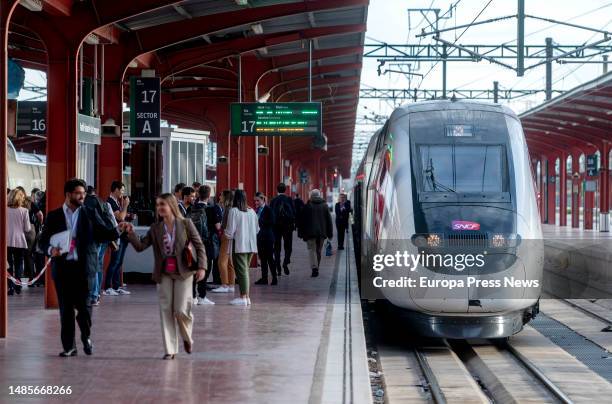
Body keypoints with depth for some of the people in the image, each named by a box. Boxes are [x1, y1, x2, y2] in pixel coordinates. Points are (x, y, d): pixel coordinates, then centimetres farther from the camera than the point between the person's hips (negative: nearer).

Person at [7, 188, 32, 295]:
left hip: (7, 241, 1)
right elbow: (27, 229, -3)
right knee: (19, 265, 11)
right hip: (20, 242, -1)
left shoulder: (5, 210, -3)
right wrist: (30, 227, 17)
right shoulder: (24, 211, -7)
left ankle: (10, 287, 1)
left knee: (8, 265, 8)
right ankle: (17, 287, 2)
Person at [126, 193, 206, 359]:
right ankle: (170, 349, 8)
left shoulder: (185, 224, -4)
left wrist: (201, 267, -12)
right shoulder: (155, 228, 4)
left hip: (183, 272, -3)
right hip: (164, 274, 3)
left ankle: (187, 338, 24)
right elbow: (140, 246, 0)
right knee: (166, 311, 1)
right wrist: (131, 233, -16)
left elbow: (199, 246, -3)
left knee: (181, 310, -7)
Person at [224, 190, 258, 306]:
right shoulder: (252, 211, 6)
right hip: (251, 245, 6)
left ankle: (243, 297, -5)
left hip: (239, 245, -6)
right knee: (245, 270, 13)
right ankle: (247, 296, 13)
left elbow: (230, 232, -11)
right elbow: (257, 229, 13)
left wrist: (226, 233, 10)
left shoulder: (233, 211, -10)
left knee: (241, 270, -3)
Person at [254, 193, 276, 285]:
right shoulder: (257, 210, 12)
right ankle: (264, 278, 13)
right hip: (260, 236, 7)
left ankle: (274, 278, 0)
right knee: (262, 257, 9)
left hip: (267, 237, -7)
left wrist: (260, 221, -20)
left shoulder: (267, 209, -8)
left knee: (269, 257, -5)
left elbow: (272, 222, -16)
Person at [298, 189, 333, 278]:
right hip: (321, 232, 4)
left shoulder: (307, 206, -3)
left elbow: (302, 220, -1)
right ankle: (316, 268, 19)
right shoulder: (324, 206, 7)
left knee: (312, 249, -4)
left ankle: (314, 268, -23)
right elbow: (329, 220, 10)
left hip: (310, 232, -4)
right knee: (318, 250, 14)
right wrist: (330, 234, 14)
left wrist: (300, 233, 5)